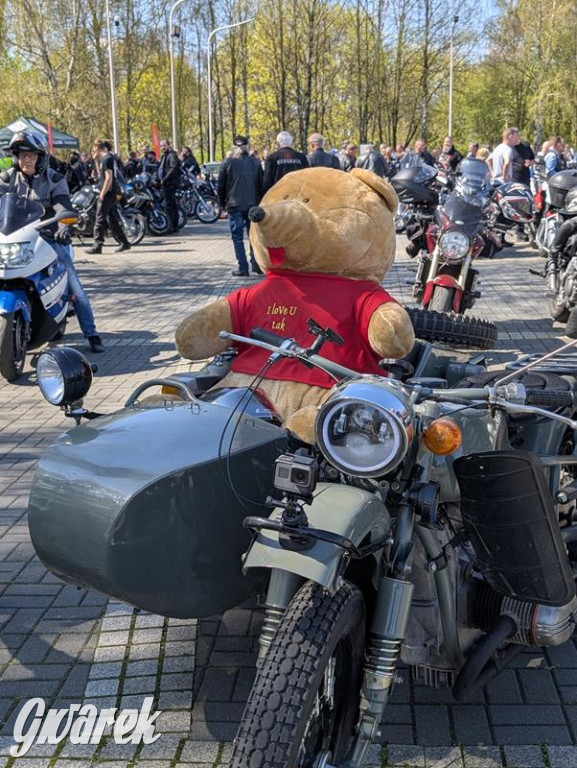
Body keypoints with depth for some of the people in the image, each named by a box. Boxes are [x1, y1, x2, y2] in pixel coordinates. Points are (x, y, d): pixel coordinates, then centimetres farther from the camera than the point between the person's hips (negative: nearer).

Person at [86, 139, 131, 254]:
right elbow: (101, 174, 27)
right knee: (112, 219, 13)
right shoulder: (104, 158, 16)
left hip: (107, 193, -10)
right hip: (112, 193, 10)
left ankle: (97, 246, -6)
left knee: (100, 219, -7)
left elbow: (109, 178, -19)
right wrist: (96, 160, 18)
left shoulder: (107, 159, -13)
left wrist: (102, 194, -18)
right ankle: (124, 242, 16)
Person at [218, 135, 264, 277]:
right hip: (253, 204, 3)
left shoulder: (228, 163, -3)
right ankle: (256, 265, 10)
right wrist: (259, 202, 17)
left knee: (237, 237, 2)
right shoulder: (255, 163, 4)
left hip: (235, 205, -3)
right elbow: (261, 184, 8)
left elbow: (221, 185, 0)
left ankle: (243, 268, -3)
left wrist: (223, 203, 12)